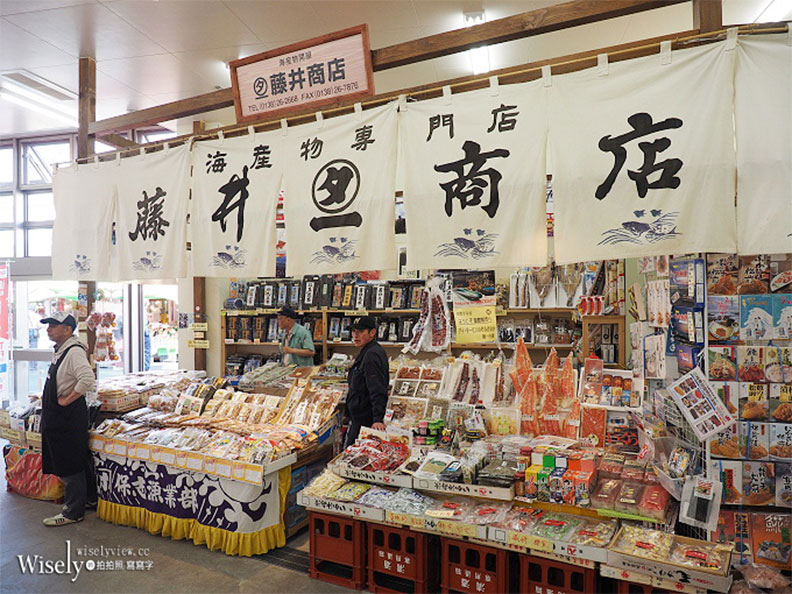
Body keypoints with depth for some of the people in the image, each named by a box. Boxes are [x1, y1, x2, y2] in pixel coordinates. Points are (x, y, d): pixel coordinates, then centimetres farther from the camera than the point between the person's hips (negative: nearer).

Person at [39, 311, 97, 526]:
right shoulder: (60, 351, 12)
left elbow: (88, 380, -34)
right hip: (57, 416, 10)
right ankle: (90, 498, 32)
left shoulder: (74, 351, -20)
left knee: (70, 465, 1)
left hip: (69, 416, -10)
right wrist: (50, 398, 16)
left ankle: (73, 512, 12)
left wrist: (67, 399, -23)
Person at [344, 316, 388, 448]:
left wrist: (378, 419, -33)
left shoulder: (372, 355, -20)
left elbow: (378, 391, -28)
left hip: (364, 420, -11)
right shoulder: (366, 352, 13)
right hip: (358, 417, 11)